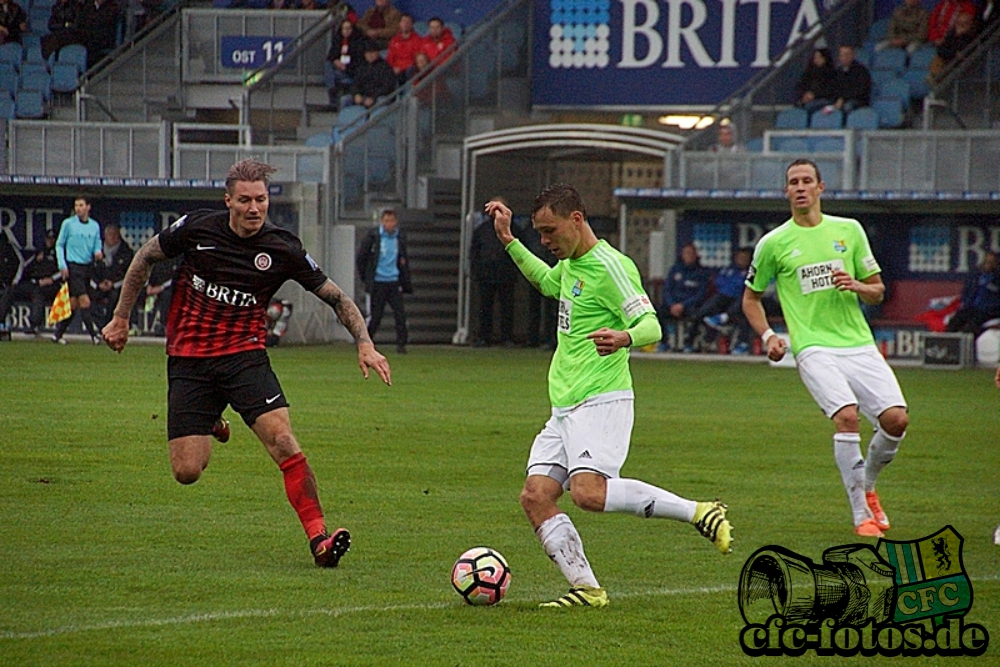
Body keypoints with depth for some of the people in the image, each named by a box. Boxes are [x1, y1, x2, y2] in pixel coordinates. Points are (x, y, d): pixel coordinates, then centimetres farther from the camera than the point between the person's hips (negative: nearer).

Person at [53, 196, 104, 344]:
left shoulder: (95, 226, 11)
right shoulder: (68, 223, 0)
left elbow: (97, 244, 16)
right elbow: (59, 244, 3)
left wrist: (98, 252, -8)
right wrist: (62, 264, -7)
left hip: (88, 267, 5)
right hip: (73, 267, -5)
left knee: (74, 303, 5)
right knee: (85, 301, -13)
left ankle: (58, 334, 13)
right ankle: (93, 334, -13)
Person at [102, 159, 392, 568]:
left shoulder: (283, 249, -8)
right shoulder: (197, 228, -7)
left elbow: (336, 298, 1)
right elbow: (145, 258, 10)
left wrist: (364, 344, -12)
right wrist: (120, 318, 12)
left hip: (245, 355, 0)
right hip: (188, 361, 0)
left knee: (283, 441, -22)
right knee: (187, 471, -5)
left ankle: (318, 539, -17)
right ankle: (209, 425, 31)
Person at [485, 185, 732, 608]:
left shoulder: (609, 266, -11)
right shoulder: (571, 264, 18)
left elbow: (651, 325, -19)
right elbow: (544, 281, 42)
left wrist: (624, 338, -41)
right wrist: (509, 241, 34)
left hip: (600, 401, -9)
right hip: (564, 408, 9)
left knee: (589, 491, -27)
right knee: (535, 497, -5)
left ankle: (700, 513, -19)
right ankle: (586, 589, -4)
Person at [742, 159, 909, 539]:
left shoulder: (849, 230, 11)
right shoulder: (774, 243, 5)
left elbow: (878, 291, 16)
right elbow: (750, 298, 16)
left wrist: (858, 286, -6)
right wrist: (768, 336, 0)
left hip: (859, 344, 3)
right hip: (814, 348, -3)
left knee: (896, 419, -11)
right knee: (846, 416, -26)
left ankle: (867, 485, 20)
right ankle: (862, 515, -16)